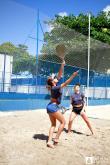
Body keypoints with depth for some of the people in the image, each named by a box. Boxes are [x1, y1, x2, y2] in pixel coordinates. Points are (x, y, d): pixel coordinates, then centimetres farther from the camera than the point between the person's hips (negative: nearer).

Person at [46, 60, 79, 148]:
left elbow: (60, 75, 8)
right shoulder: (54, 88, -17)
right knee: (63, 122, 0)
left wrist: (62, 65, 6)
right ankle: (56, 139, 1)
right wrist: (73, 76, -32)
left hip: (50, 106, 9)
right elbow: (65, 83, -28)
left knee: (53, 124, 9)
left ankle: (49, 141, 2)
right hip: (53, 107, -9)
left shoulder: (55, 86, 6)